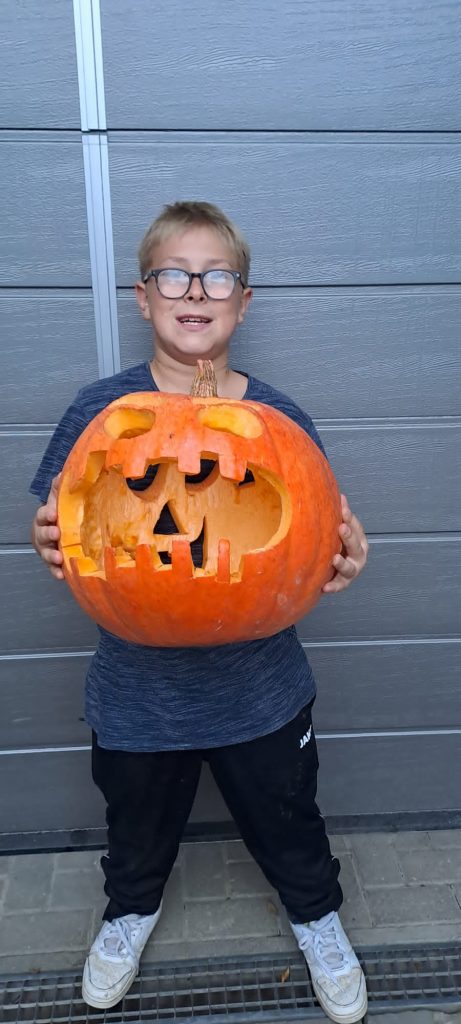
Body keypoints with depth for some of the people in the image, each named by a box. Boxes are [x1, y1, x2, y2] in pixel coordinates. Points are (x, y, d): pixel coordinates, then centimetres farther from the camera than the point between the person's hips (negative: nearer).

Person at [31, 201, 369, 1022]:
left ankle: (316, 913, 56)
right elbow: (63, 536, -3)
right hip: (137, 687, 1)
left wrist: (339, 559, -22)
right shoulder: (99, 410, -10)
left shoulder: (281, 420, -9)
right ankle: (132, 908, 60)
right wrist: (51, 542, -25)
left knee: (288, 824, 23)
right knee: (137, 826, 26)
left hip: (260, 688, 0)